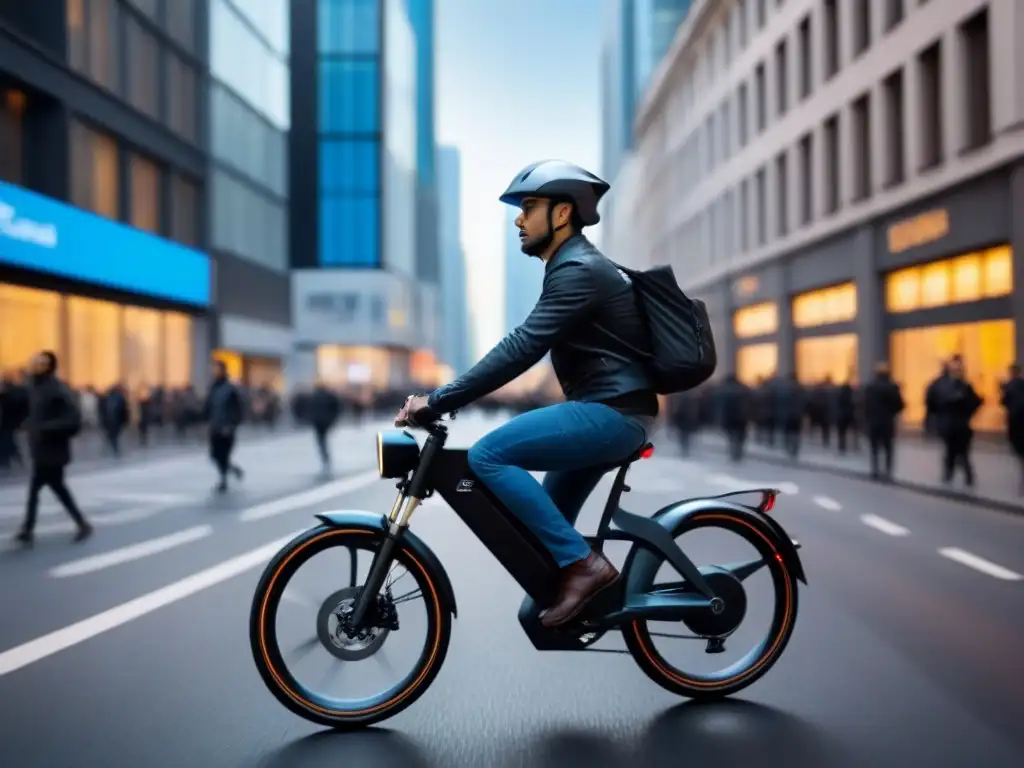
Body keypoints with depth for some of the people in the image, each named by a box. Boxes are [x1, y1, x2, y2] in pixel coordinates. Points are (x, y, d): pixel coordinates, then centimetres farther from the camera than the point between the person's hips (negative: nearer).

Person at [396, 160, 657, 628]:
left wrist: (437, 402, -23)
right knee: (544, 521, 17)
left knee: (488, 455, -19)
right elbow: (525, 348, 21)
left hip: (611, 412, -11)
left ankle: (582, 563, -16)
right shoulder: (572, 267, 20)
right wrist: (449, 397, 16)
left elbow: (521, 349, -23)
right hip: (606, 413, 11)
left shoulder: (577, 270, -14)